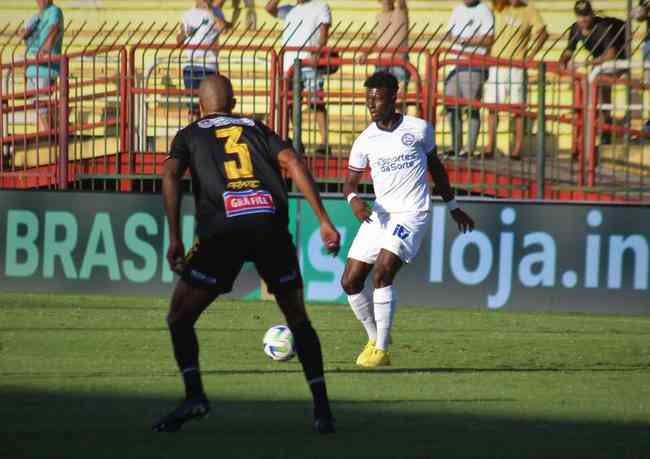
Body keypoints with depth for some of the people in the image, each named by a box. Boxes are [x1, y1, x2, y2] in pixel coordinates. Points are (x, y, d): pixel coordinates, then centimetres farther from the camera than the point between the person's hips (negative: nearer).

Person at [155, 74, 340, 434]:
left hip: (223, 229, -2)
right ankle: (322, 409, 7)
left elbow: (170, 174, 1)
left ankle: (194, 394, -7)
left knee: (180, 318, 13)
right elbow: (291, 162, 9)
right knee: (298, 320, 17)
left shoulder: (190, 135, 21)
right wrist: (324, 221, 3)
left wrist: (174, 238, -4)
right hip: (271, 224, 2)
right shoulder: (256, 129, 25)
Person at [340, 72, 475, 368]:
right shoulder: (365, 141, 5)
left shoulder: (418, 129, -1)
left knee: (382, 273, -23)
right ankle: (375, 339, 21)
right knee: (350, 282, 0)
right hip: (379, 215, 5)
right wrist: (353, 199, -16)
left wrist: (453, 207, 22)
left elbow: (436, 167, 14)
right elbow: (349, 183, 9)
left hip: (412, 214, -5)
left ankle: (381, 350, -18)